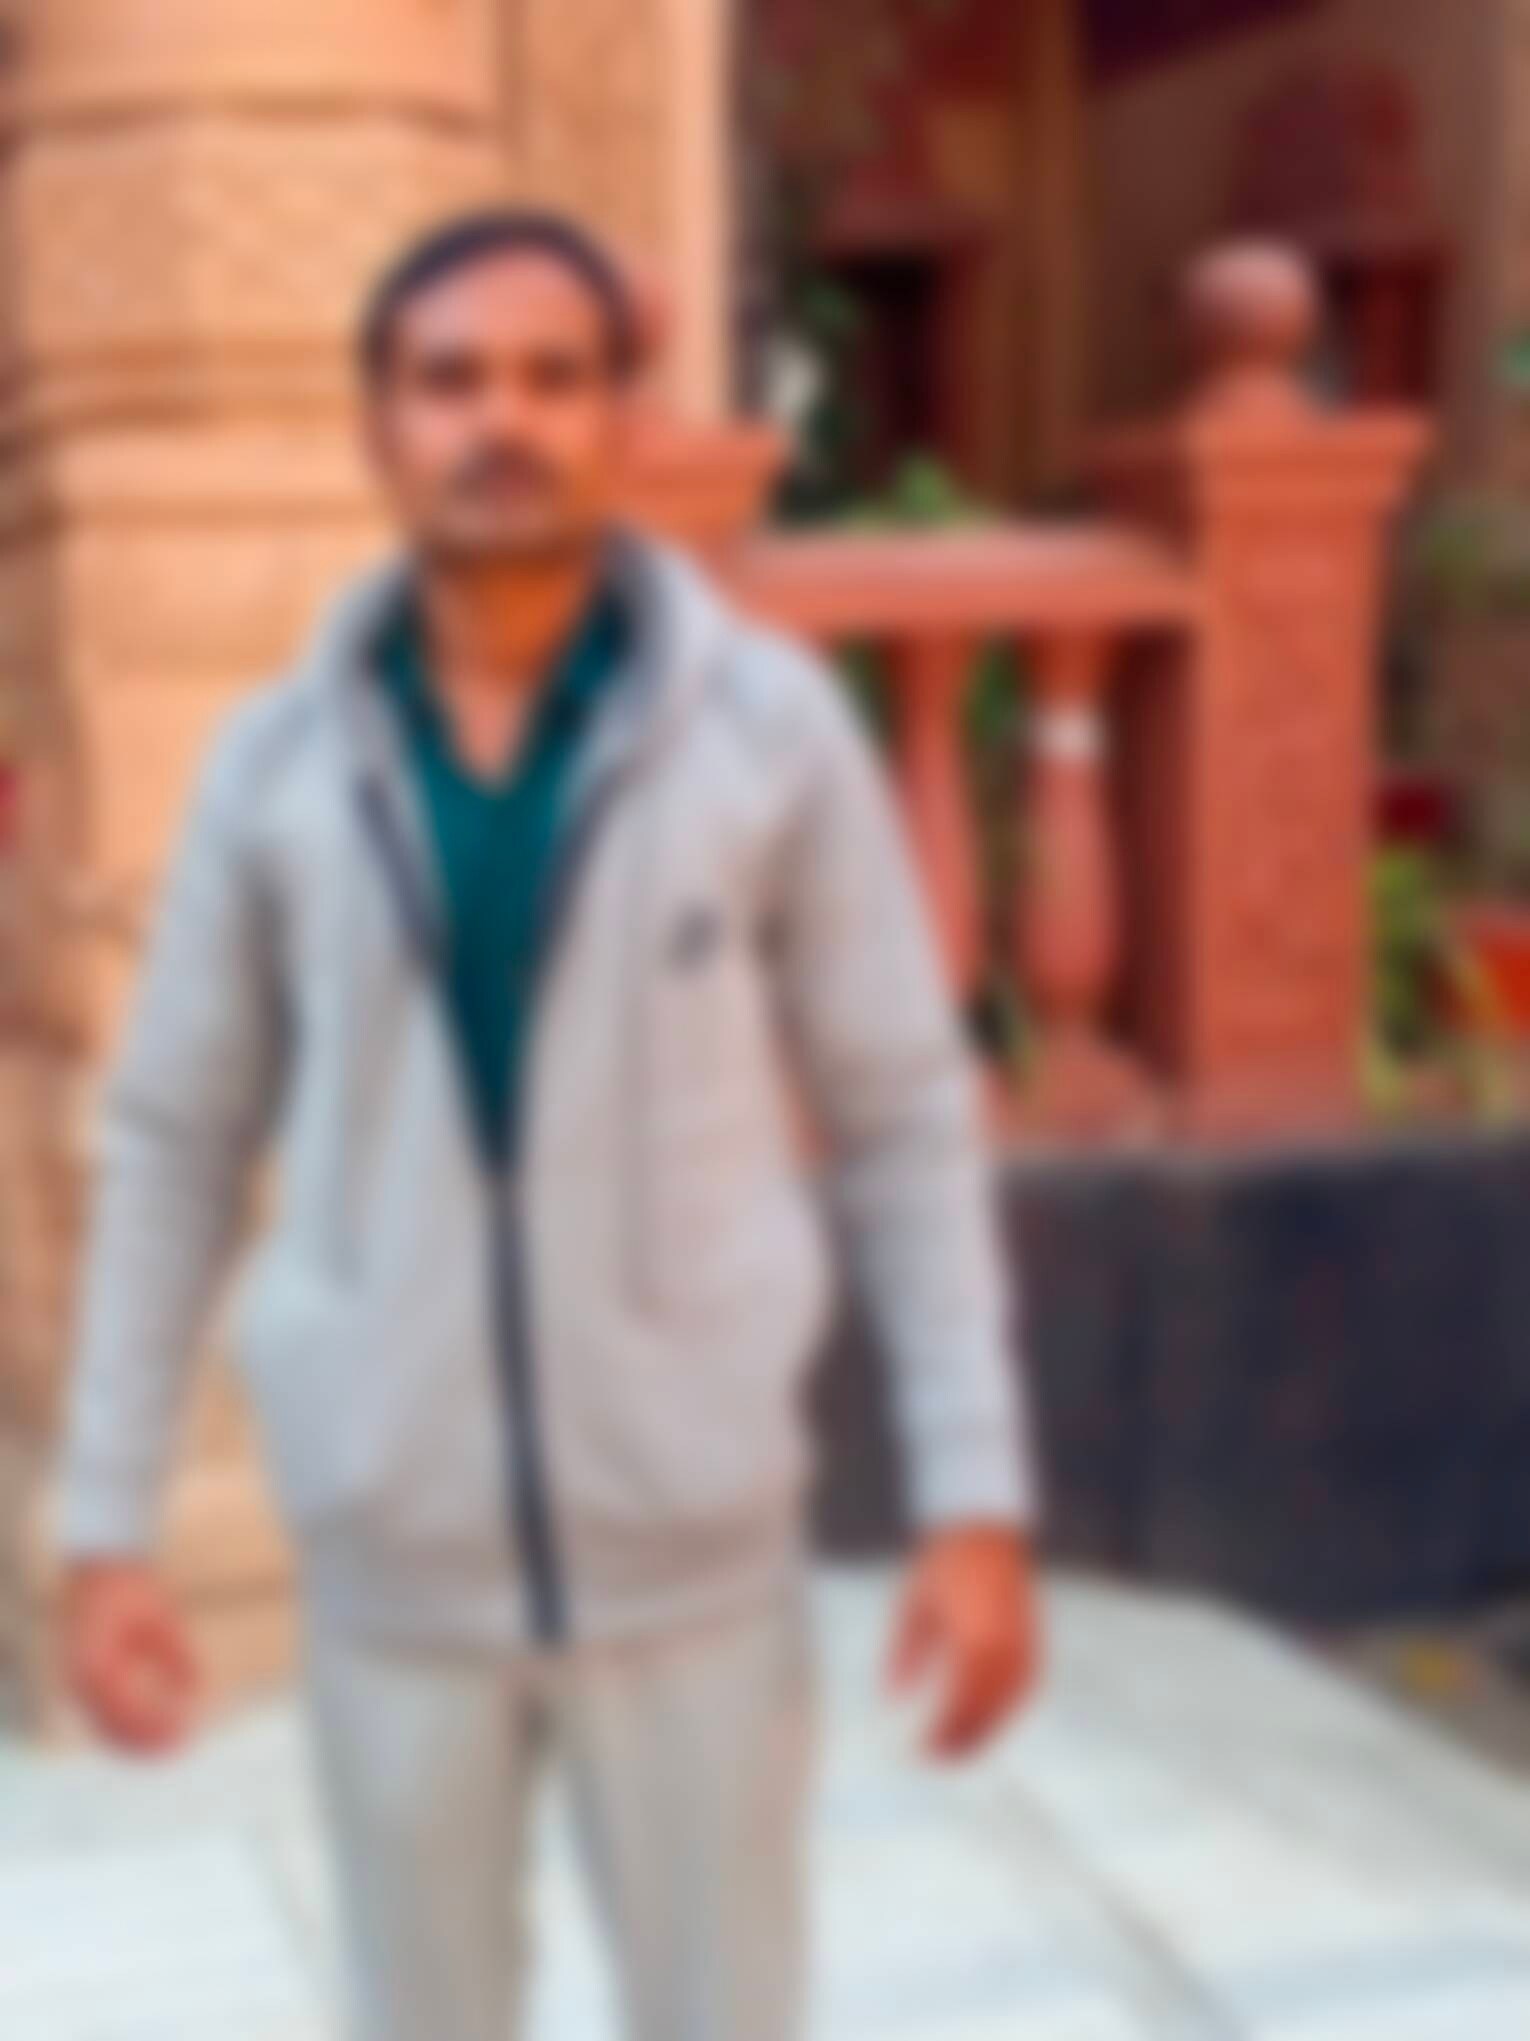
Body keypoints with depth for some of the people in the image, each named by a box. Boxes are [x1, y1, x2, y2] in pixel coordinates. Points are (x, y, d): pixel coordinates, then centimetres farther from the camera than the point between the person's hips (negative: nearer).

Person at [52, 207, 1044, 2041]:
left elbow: (902, 1120, -3)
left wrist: (980, 1502, -9)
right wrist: (102, 1529, 0)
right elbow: (171, 1149, 4)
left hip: (690, 1539, -1)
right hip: (394, 1547, 2)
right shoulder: (274, 762, -3)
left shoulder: (776, 724, -8)